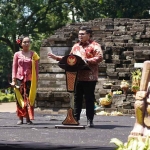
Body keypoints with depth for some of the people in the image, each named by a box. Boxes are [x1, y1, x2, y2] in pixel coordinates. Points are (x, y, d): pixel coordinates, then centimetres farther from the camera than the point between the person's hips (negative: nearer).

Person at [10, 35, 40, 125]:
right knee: (20, 98, 1)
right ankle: (20, 118, 6)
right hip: (19, 79, 1)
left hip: (30, 80, -1)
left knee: (29, 99, -4)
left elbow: (36, 68, 7)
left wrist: (36, 80, 1)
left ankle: (28, 118, -1)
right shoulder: (17, 54, 6)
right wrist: (13, 80, -1)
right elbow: (14, 68, 6)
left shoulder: (33, 54, 6)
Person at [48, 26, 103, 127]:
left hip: (89, 77, -6)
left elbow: (100, 57, -14)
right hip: (77, 76, 6)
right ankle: (76, 118, 12)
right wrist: (57, 58, 17)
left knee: (89, 99, -2)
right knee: (77, 99, 7)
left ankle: (90, 120, 2)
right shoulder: (76, 46, 19)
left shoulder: (94, 46, -1)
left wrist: (87, 60, -23)